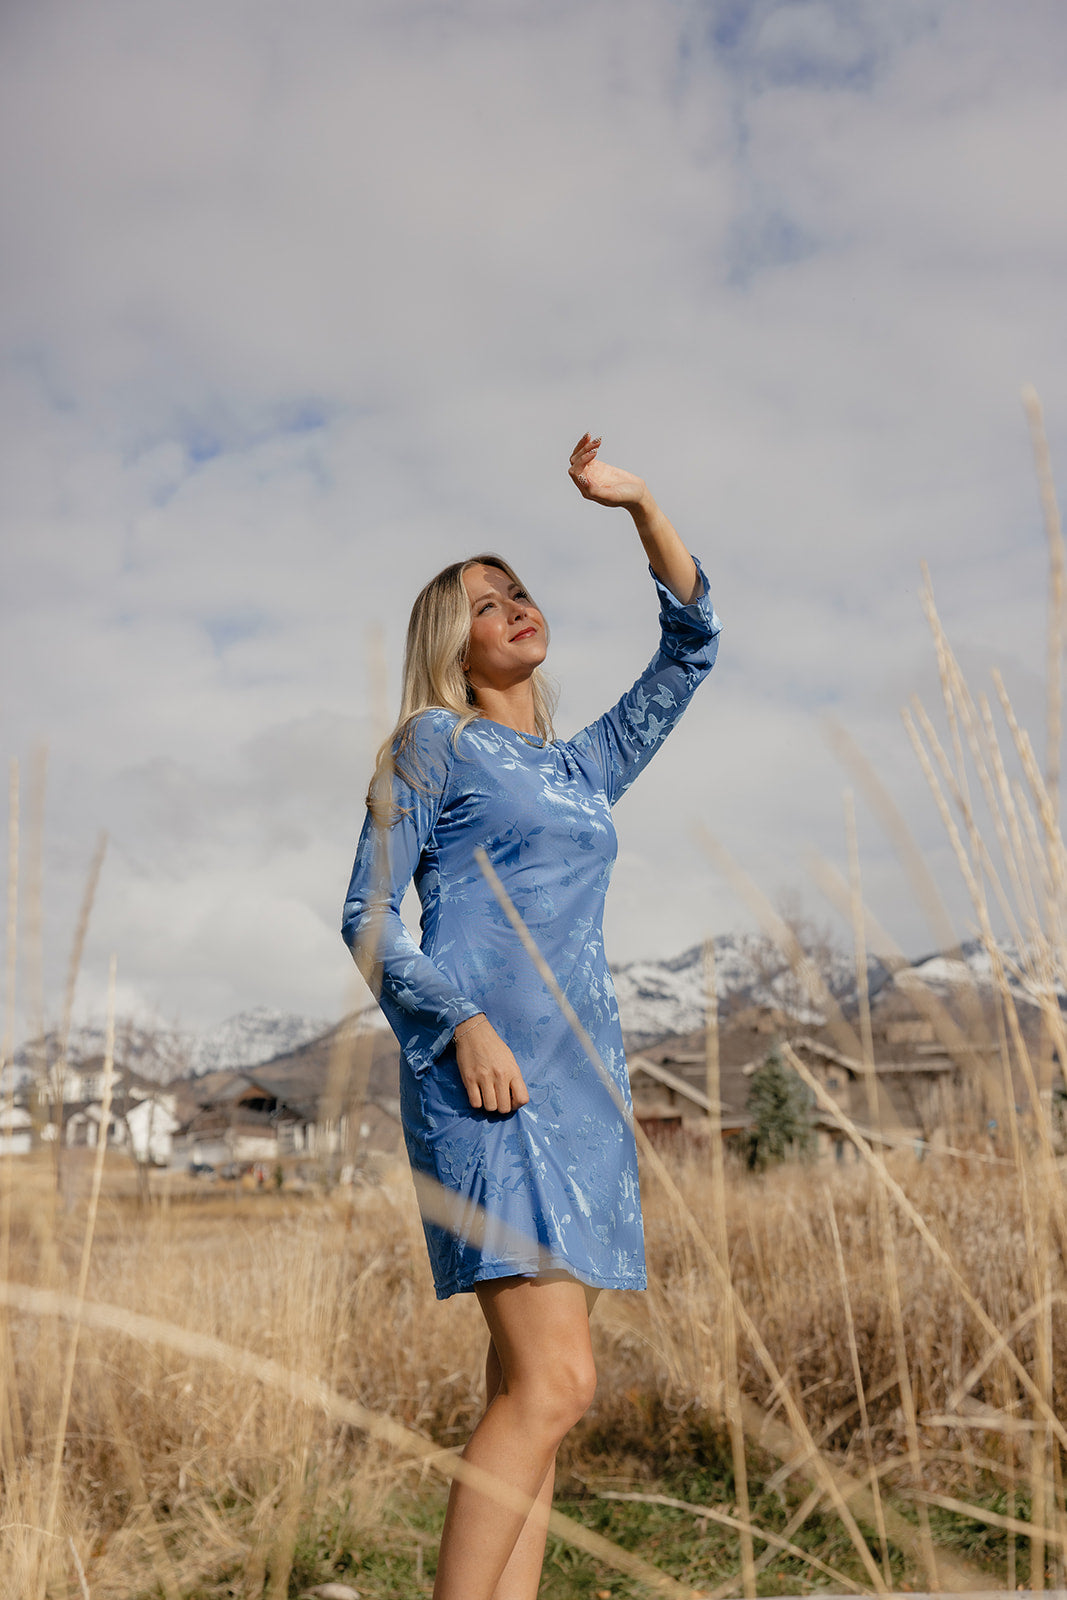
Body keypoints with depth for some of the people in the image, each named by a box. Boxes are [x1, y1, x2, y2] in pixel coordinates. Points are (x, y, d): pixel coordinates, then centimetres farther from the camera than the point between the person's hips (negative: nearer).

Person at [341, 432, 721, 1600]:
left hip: (583, 1080, 6)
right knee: (553, 1382, -16)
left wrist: (638, 505, 15)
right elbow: (367, 917, 0)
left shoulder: (588, 764, 24)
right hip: (483, 1073, -6)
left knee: (528, 1392, 4)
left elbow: (692, 644, 25)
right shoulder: (431, 742, 7)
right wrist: (461, 1020, -16)